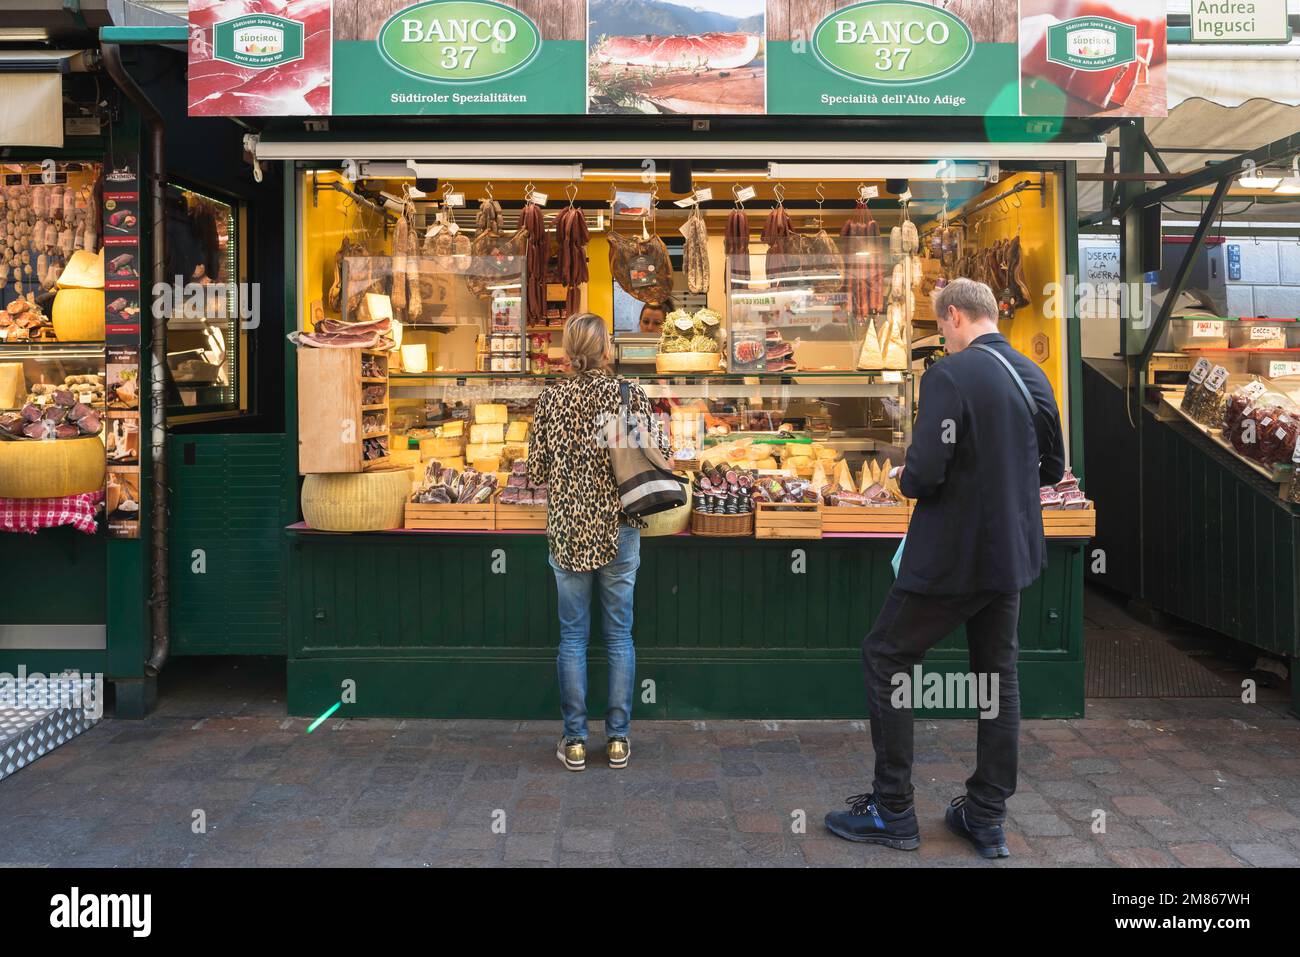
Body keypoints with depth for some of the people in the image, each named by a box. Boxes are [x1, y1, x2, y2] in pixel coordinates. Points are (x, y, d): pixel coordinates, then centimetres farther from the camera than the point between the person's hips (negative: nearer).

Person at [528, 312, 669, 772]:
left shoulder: (551, 398, -4)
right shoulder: (630, 396, -6)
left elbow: (536, 471, -1)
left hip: (567, 530, 1)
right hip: (618, 529, 0)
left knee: (573, 637, 9)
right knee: (619, 636, 10)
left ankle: (575, 742, 15)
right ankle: (618, 739, 17)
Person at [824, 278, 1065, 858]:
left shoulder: (949, 375, -17)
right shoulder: (1034, 377, 7)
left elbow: (924, 473, -23)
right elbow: (1052, 468, 16)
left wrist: (906, 481, -1)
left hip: (951, 554, -8)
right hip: (1011, 554, 8)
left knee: (884, 659, 6)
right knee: (998, 674, 15)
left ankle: (892, 812, 12)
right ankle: (987, 820, 23)